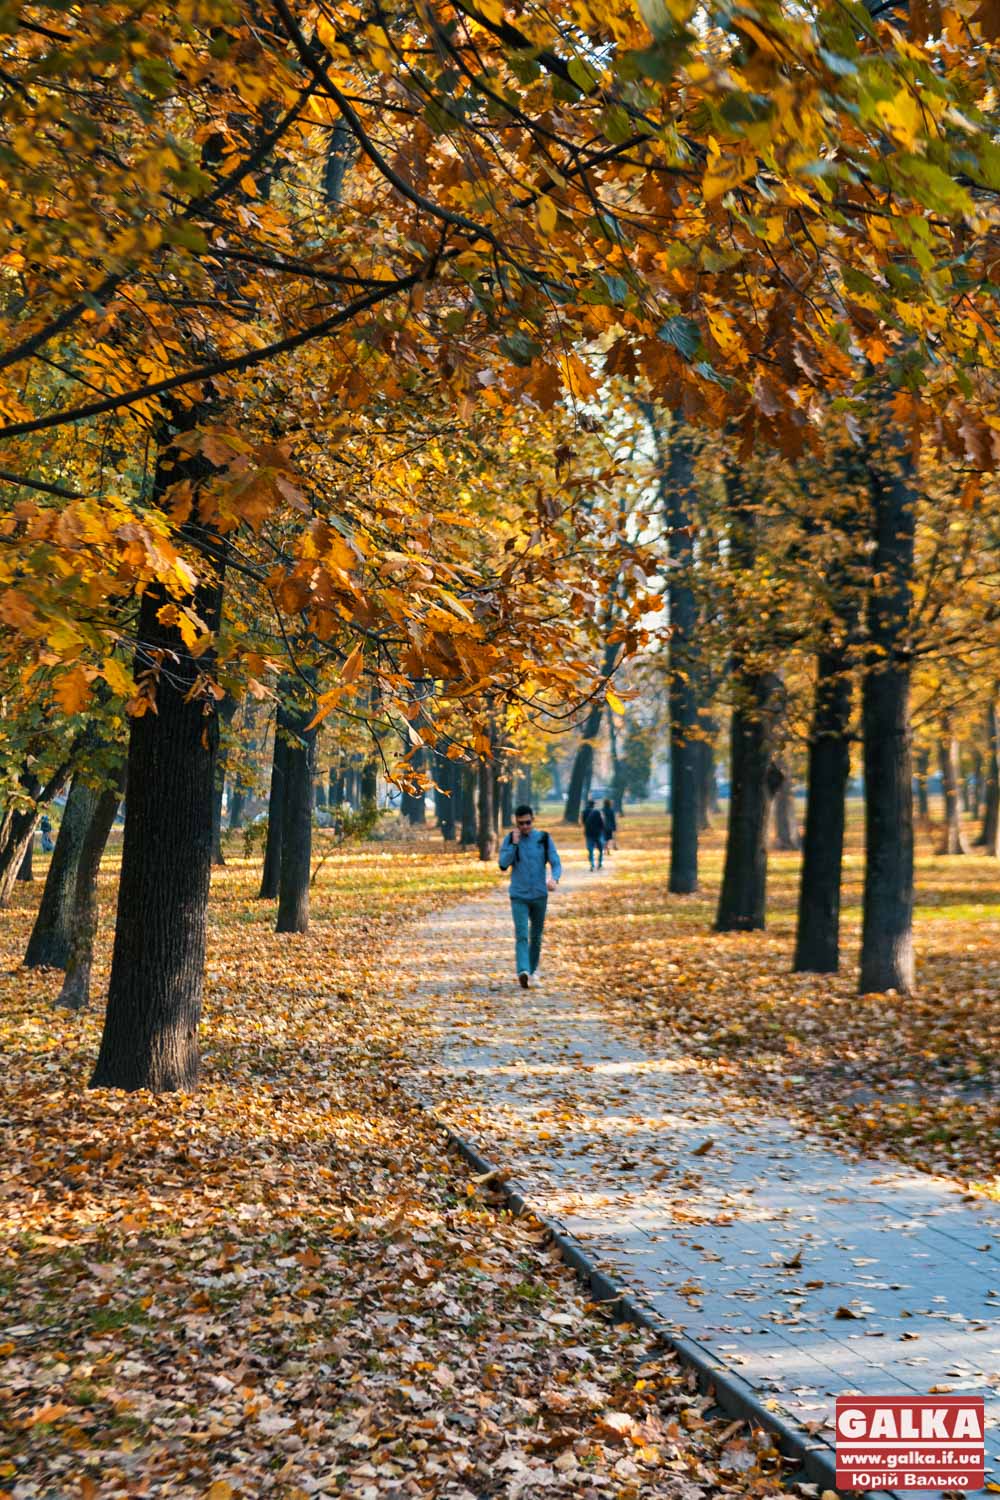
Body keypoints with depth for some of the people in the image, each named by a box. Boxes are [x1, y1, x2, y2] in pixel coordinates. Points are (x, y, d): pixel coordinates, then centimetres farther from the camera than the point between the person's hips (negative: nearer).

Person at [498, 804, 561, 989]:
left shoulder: (544, 839, 0)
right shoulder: (510, 839, -1)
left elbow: (556, 863, -5)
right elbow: (503, 865, -9)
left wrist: (554, 879, -27)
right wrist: (514, 843, -17)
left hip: (539, 895, 2)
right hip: (519, 896, -2)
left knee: (536, 937, 13)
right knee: (521, 935, -16)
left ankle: (533, 970, 30)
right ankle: (523, 972, -30)